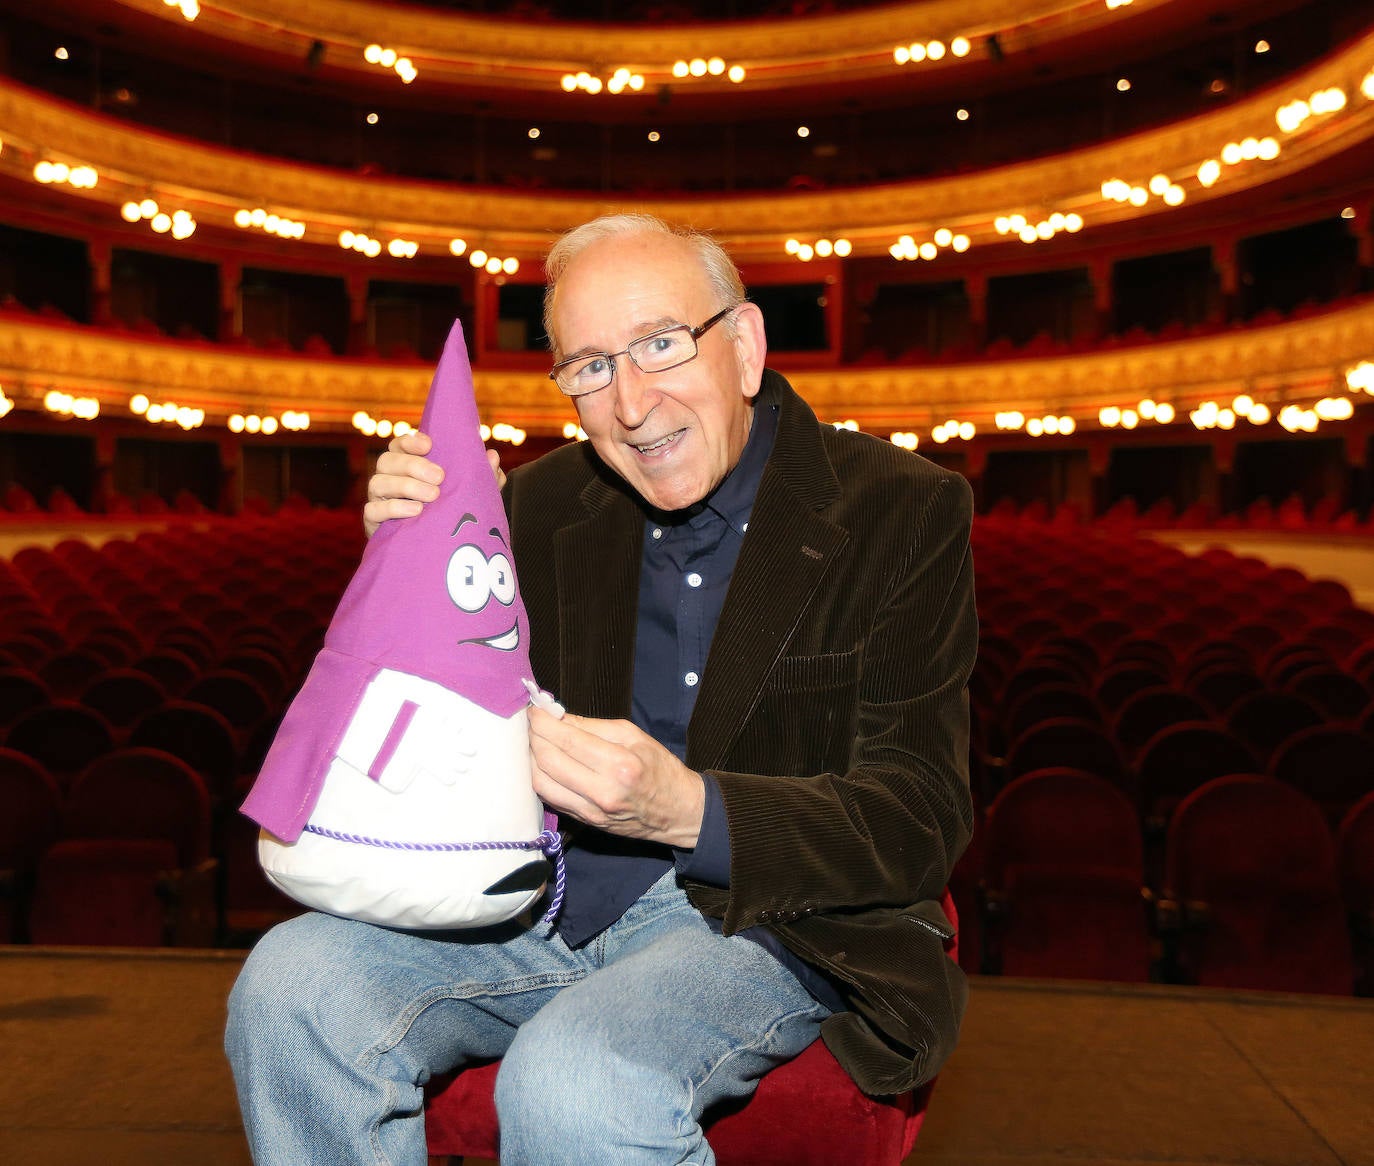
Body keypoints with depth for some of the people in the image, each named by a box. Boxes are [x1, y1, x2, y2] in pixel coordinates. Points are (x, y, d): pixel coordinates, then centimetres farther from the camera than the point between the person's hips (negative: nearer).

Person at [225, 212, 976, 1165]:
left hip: (769, 919, -4)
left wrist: (688, 811, -29)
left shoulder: (903, 512, -7)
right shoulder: (544, 506, 5)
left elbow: (920, 820, -13)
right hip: (545, 902, 5)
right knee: (293, 985, -18)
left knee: (574, 1080, -33)